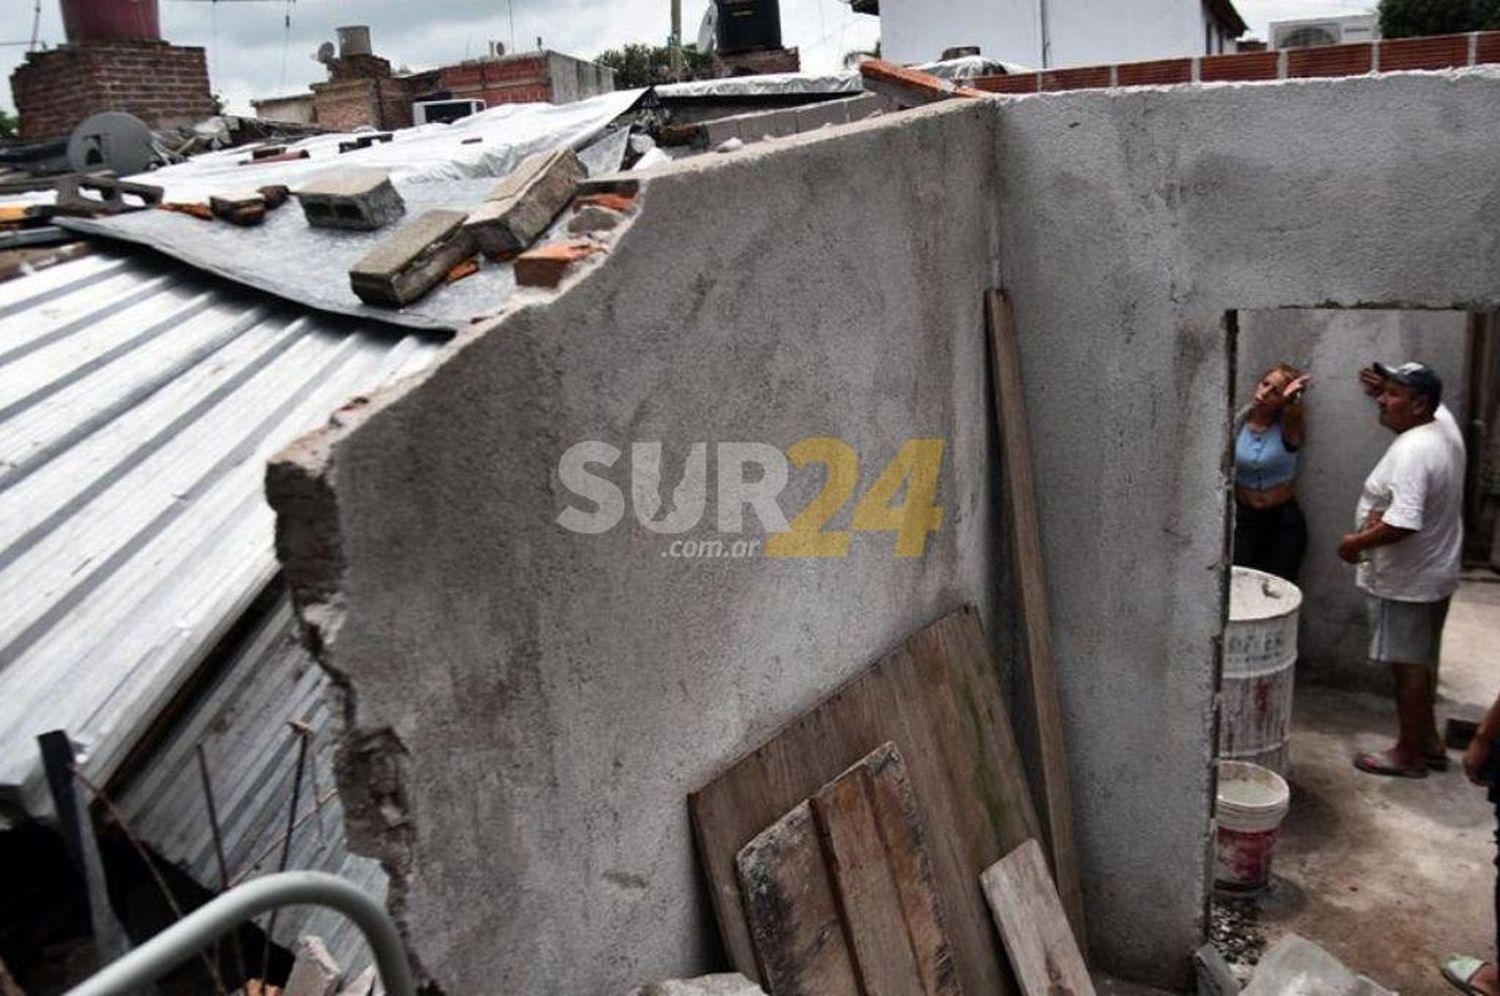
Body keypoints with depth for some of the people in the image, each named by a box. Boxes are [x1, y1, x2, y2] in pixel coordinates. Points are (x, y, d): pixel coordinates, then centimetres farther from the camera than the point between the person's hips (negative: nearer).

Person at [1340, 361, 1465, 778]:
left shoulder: (1411, 451, -28)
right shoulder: (1443, 423, 1)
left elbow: (1404, 522, -35)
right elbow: (1432, 400, 25)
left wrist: (1357, 543, -20)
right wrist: (1386, 387, 7)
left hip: (1406, 582, -10)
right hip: (1434, 574, 10)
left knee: (1409, 666, 3)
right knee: (1421, 662, 20)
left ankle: (1409, 754, 15)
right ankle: (1428, 741, 33)